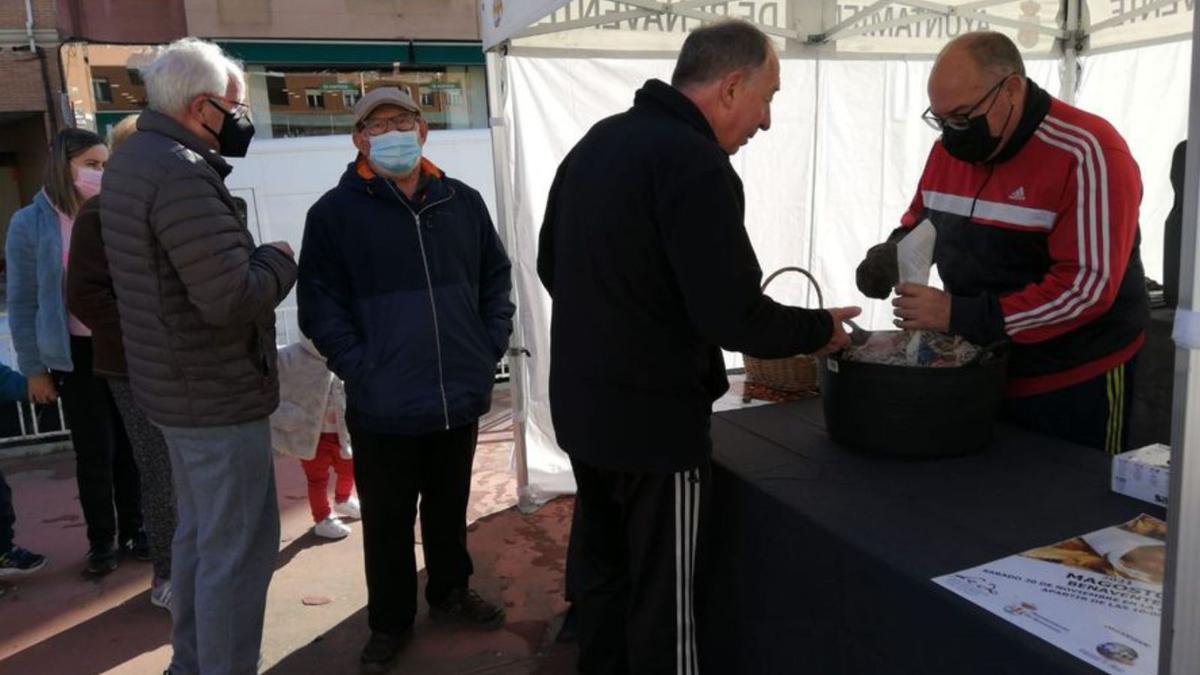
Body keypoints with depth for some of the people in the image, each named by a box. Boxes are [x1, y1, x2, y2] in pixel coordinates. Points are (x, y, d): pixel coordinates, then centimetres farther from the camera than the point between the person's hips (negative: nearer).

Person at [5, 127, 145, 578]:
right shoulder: (31, 224, -6)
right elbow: (23, 303, -3)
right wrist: (34, 368, -3)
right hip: (77, 354, -2)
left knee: (130, 443, 8)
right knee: (94, 450, 6)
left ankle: (133, 529, 26)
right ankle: (101, 540, 23)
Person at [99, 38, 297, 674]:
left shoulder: (134, 158, 9)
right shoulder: (182, 173, -23)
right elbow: (231, 298, -28)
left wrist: (253, 257, 0)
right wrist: (278, 261, -11)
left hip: (180, 384, 11)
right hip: (218, 394, -11)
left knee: (197, 532, 23)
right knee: (238, 549, 1)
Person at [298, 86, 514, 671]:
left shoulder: (463, 202, 5)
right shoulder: (335, 212, -6)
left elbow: (496, 277, 13)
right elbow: (318, 304, -8)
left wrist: (491, 347, 4)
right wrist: (360, 369, -15)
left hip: (461, 395, 4)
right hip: (384, 405, -3)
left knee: (450, 507, 21)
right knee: (387, 521, 12)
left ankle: (450, 592, 43)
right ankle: (390, 621, 31)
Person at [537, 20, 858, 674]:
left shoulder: (596, 141, 8)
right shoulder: (695, 163, -20)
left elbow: (552, 264, 16)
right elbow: (732, 316, -22)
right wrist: (821, 327, -6)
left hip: (580, 404, 9)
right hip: (651, 418, -9)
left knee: (601, 569, 21)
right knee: (660, 597, 7)